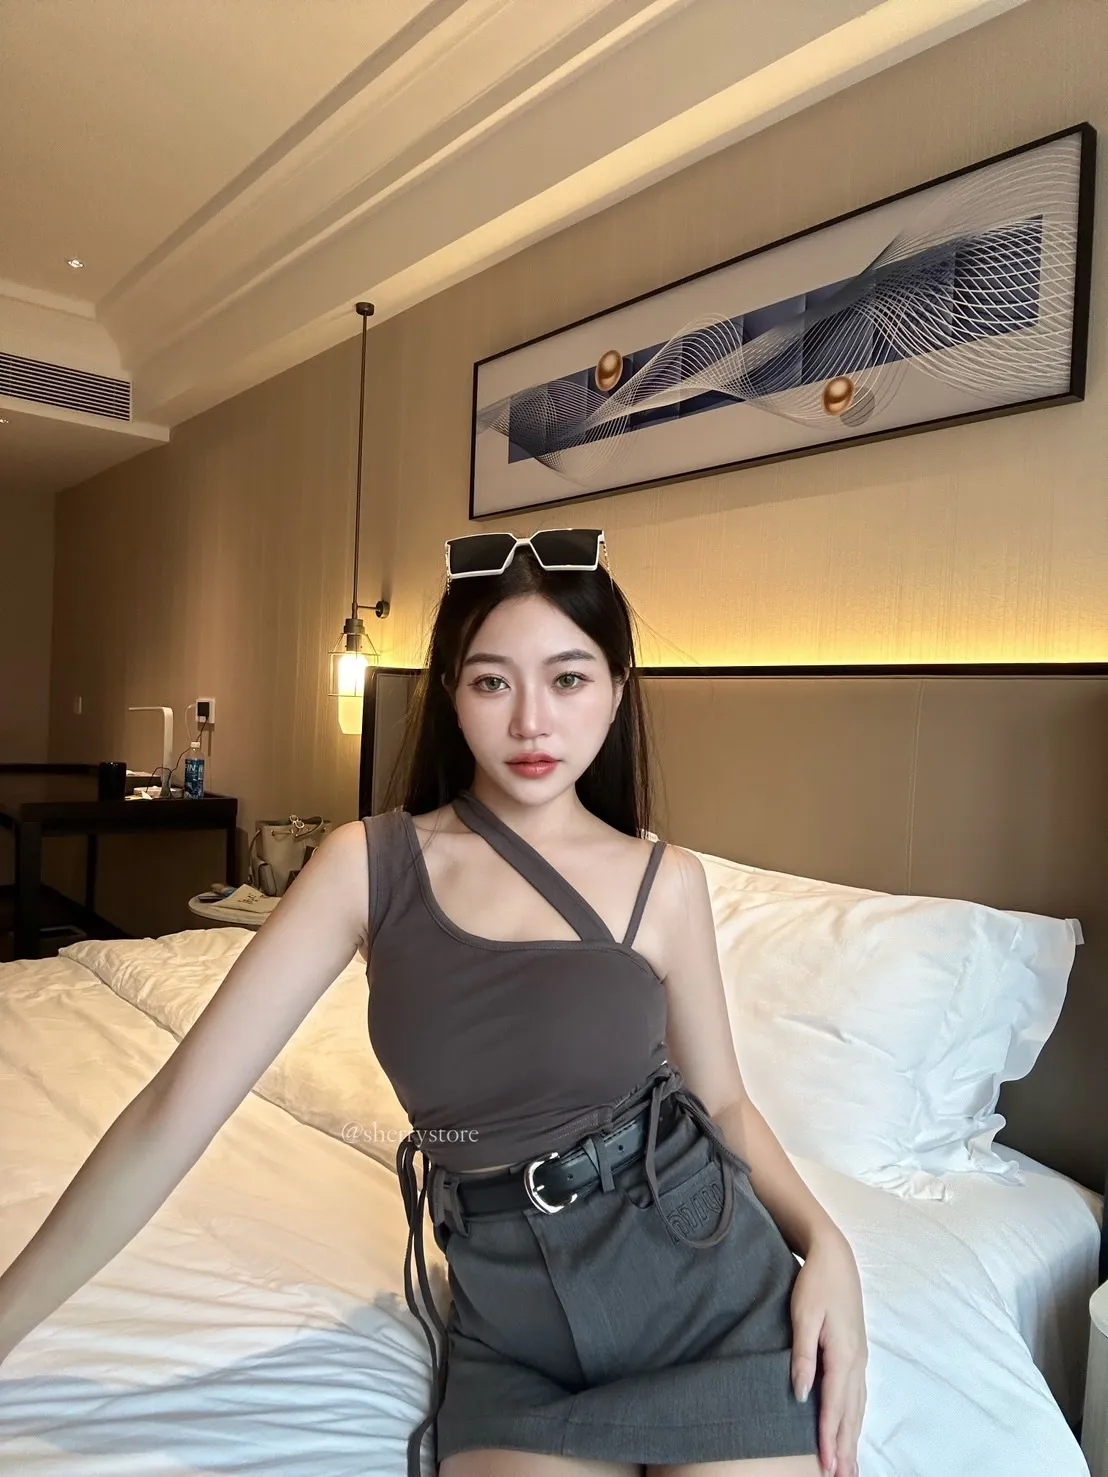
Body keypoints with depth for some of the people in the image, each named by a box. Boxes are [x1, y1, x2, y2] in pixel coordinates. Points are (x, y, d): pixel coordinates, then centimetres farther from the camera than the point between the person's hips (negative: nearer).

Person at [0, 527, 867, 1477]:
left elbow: (721, 1098, 8)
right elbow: (176, 1111, -9)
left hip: (703, 1275, 1)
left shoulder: (667, 880, -5)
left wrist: (824, 1240, -8)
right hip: (508, 1318, 0)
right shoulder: (368, 865, -8)